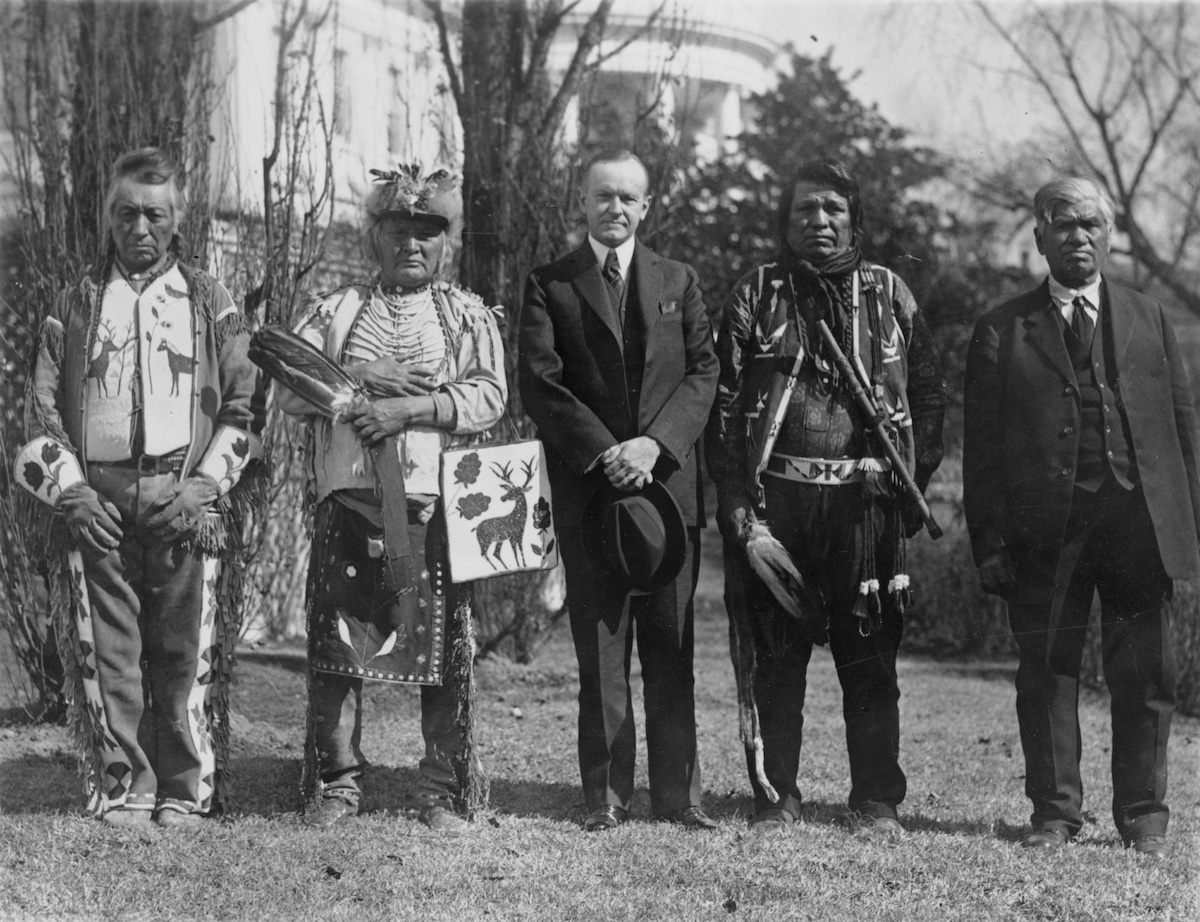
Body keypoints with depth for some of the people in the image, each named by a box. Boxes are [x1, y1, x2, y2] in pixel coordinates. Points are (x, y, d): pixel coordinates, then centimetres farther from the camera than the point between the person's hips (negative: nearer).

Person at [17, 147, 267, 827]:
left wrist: (205, 485, -8)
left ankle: (188, 791, 7)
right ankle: (122, 789, 9)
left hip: (188, 504, -1)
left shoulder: (211, 303, 11)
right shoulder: (75, 306, 14)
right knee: (107, 652, 1)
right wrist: (72, 489, -3)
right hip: (98, 506, 1)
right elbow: (42, 408, 11)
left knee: (189, 652, -2)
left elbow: (245, 406, 5)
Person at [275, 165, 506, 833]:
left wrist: (411, 408, -15)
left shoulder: (469, 316, 11)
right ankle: (337, 783, 13)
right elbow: (291, 391, 5)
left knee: (445, 649, -1)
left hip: (437, 504, -1)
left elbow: (488, 397, -3)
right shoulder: (337, 311, 15)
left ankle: (449, 792, 8)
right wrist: (361, 375, -9)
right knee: (337, 642, 2)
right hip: (349, 501, 1)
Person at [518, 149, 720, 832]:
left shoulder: (678, 282, 14)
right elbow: (539, 383, -3)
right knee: (601, 647, 0)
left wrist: (654, 443, -10)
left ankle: (679, 794, 6)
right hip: (589, 487, -2)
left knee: (672, 646, 3)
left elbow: (704, 371, 5)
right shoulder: (550, 285, 7)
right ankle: (607, 795, 5)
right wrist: (604, 452, -13)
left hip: (669, 478, 2)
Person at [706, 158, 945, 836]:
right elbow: (726, 403, 3)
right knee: (774, 654, 3)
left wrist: (915, 480, 2)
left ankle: (878, 802, 10)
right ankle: (776, 797, 12)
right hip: (777, 495, 0)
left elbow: (930, 392, 12)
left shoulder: (889, 294, 10)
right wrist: (734, 497, -5)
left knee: (870, 655, 3)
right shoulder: (756, 296, 8)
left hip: (866, 500, 0)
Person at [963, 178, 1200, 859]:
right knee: (1047, 672, 4)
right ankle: (1055, 813, 14)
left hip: (1139, 517, 1)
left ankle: (1145, 818, 13)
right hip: (1045, 528, -1)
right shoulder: (1002, 331, 7)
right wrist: (990, 542, -4)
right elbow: (983, 446, 4)